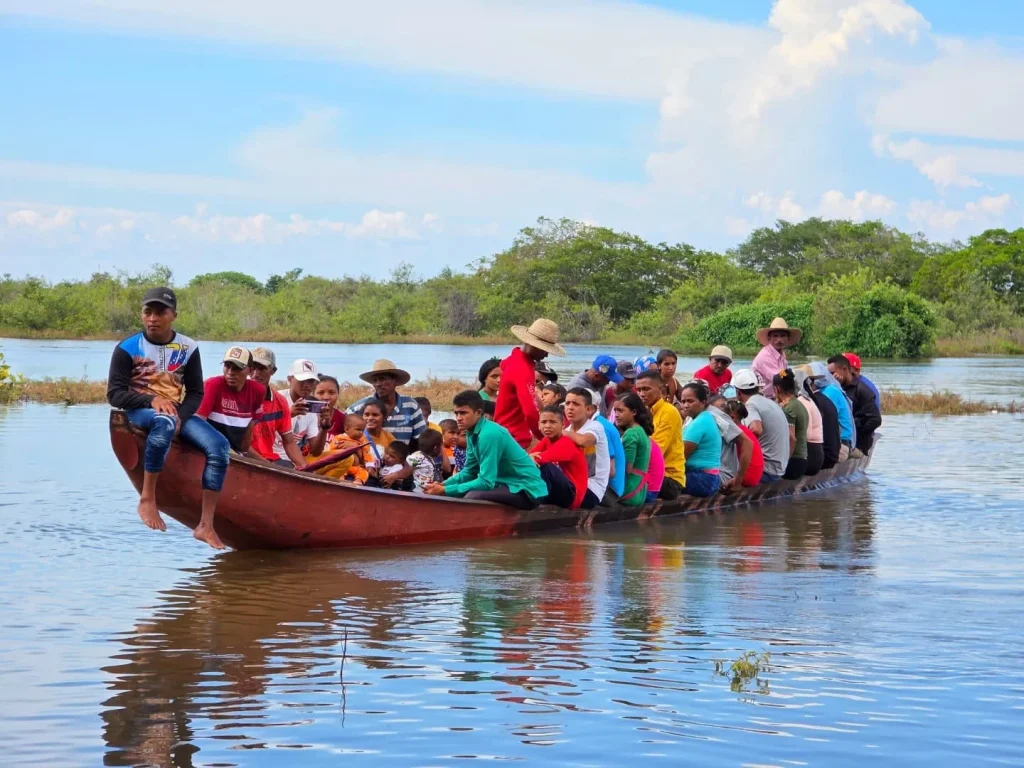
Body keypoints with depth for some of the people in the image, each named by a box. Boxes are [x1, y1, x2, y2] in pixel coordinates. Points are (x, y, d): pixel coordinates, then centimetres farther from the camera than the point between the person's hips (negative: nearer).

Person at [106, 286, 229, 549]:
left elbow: (195, 393, 7)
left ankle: (206, 525, -23)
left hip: (176, 412, 4)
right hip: (138, 412, -4)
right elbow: (115, 394, -8)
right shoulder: (127, 349, -4)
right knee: (164, 422, -41)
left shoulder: (188, 348, 4)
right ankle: (147, 499, -32)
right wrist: (151, 401, -24)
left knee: (219, 445, -20)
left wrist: (180, 417, -14)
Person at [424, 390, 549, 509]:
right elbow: (469, 472, 13)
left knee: (472, 497, -29)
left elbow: (486, 482, -26)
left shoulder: (489, 434, -23)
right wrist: (443, 485, -4)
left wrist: (445, 491, -22)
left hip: (526, 489, -9)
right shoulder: (473, 433, 4)